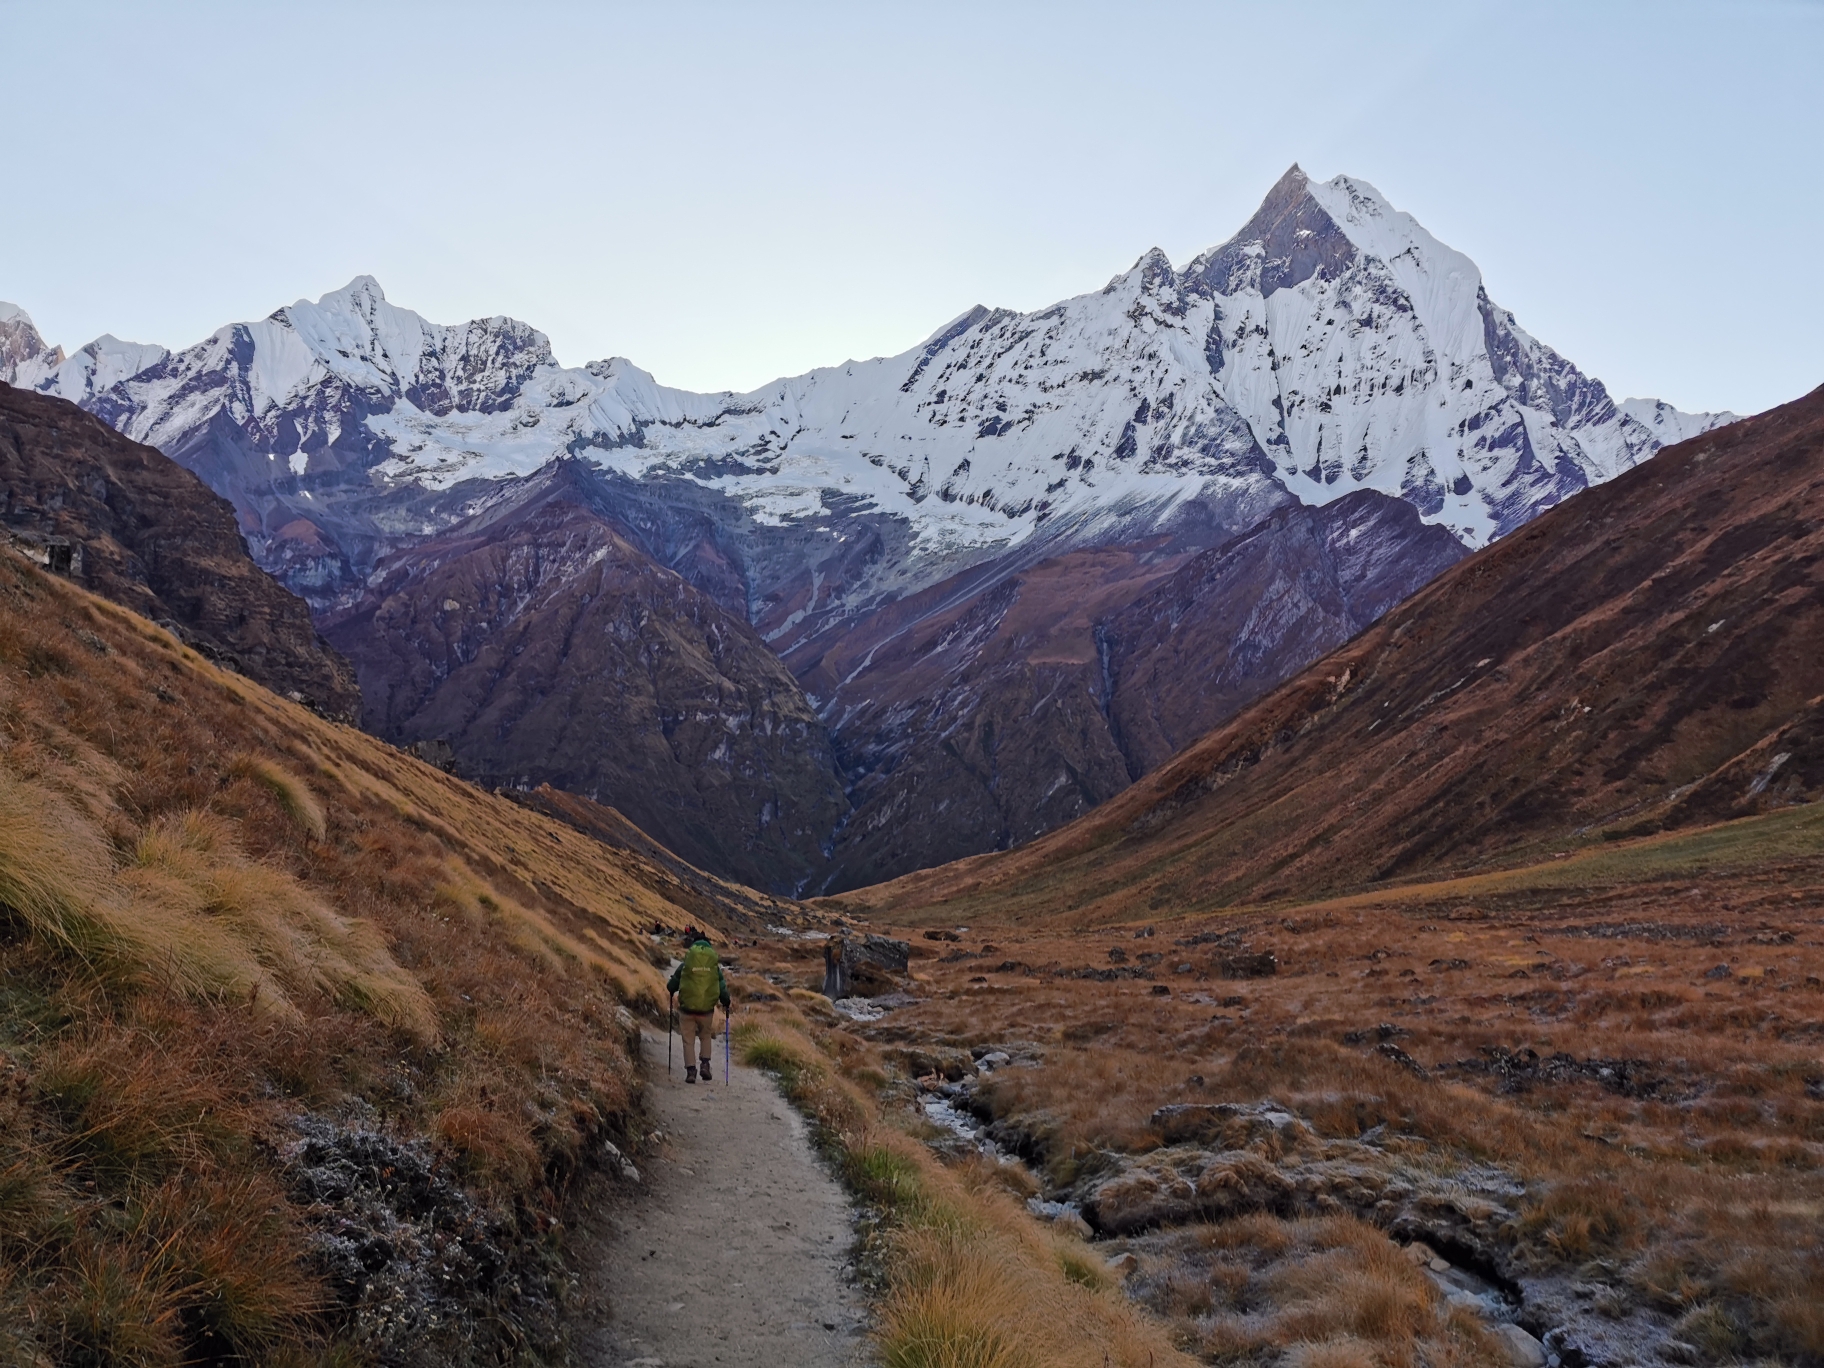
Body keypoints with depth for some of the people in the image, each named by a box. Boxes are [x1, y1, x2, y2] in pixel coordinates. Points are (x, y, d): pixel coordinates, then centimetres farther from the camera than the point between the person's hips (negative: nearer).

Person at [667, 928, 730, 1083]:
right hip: (707, 1010, 1)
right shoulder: (715, 966, 0)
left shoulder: (685, 965, -3)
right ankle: (705, 1062, 6)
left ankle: (690, 1070, 4)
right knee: (706, 1036, 23)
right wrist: (725, 1004, 22)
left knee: (689, 1040, 10)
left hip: (687, 1008, -1)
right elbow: (722, 987, 4)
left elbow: (671, 985, 5)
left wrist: (672, 992, 30)